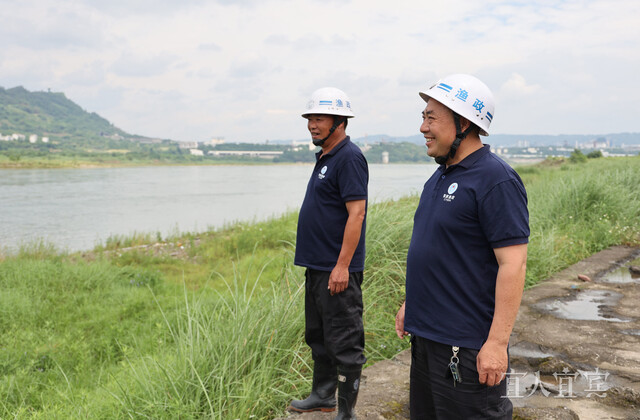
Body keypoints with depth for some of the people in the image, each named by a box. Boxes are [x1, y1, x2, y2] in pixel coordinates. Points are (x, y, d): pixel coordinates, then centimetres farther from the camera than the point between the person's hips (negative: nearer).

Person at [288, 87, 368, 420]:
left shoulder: (349, 157, -15)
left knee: (343, 343, 0)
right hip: (317, 267, 10)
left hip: (337, 270, -10)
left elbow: (356, 213, -21)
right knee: (318, 336, 20)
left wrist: (342, 266, -24)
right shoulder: (325, 158, 15)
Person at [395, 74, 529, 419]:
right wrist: (410, 303, 19)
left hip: (467, 344, -9)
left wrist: (497, 342, -23)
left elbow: (513, 264, -21)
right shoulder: (440, 177, 12)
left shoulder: (496, 180, -17)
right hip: (425, 335, 9)